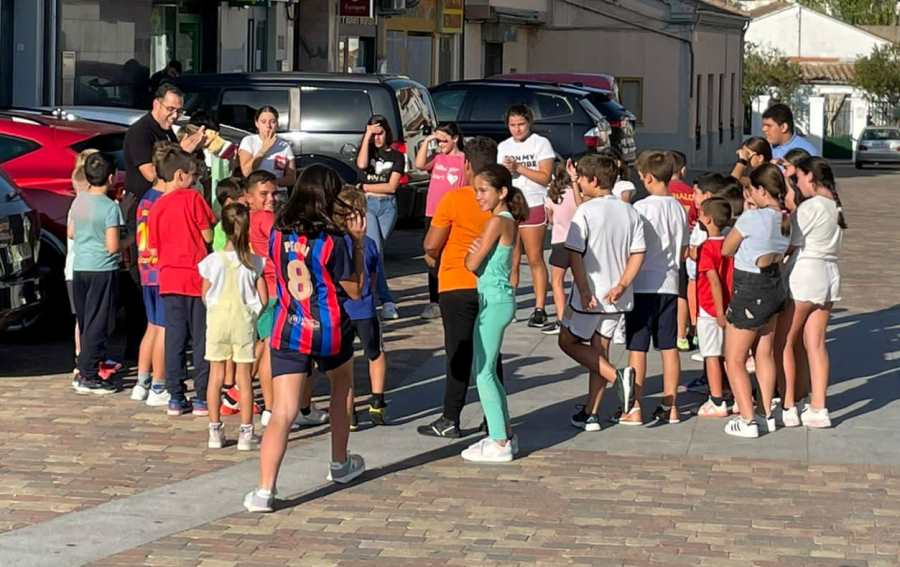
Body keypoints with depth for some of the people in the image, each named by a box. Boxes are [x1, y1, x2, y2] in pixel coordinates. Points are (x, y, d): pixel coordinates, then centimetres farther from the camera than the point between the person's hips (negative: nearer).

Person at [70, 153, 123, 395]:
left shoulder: (79, 201, 5)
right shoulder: (109, 207, -15)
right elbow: (113, 247, -17)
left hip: (79, 267, 7)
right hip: (102, 269, -7)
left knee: (85, 323, 16)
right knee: (98, 325, -1)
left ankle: (85, 371, 20)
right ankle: (89, 377, -2)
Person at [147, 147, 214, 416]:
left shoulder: (156, 208, 7)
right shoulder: (192, 198, -7)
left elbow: (154, 250, 10)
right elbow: (208, 236, -6)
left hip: (169, 278, 4)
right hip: (197, 277, -4)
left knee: (175, 338, 7)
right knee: (202, 339, 2)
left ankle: (176, 398, 8)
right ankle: (202, 398, 1)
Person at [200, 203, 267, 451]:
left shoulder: (213, 261, -9)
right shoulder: (255, 262, -9)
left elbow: (205, 296, 1)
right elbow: (263, 299, -6)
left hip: (217, 320, 0)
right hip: (244, 321, 0)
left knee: (216, 376, 9)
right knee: (244, 377, 5)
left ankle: (215, 431, 12)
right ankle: (246, 432, 6)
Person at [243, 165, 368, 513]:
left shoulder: (278, 233, 0)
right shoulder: (332, 241, -13)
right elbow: (355, 291, -4)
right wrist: (358, 242, -1)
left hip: (288, 331, 2)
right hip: (330, 331, -2)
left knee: (283, 412, -4)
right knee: (341, 389, 28)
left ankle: (264, 490, -18)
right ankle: (340, 464, 41)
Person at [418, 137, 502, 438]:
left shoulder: (454, 199, -14)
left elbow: (431, 245, -11)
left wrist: (434, 255, 10)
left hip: (458, 286, -4)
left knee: (459, 353, -1)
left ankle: (451, 419, 1)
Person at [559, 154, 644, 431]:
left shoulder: (586, 211, -13)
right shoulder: (630, 212, 5)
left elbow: (575, 255, -18)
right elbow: (638, 254, 1)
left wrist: (584, 291, -16)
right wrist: (621, 286, -4)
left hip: (590, 295, -6)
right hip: (616, 297, 6)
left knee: (569, 341, 12)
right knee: (600, 349, 15)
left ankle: (617, 375, -8)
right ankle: (591, 413, 15)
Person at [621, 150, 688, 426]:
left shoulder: (641, 208, -13)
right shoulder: (679, 208, 5)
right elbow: (683, 250, 12)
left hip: (643, 286, -5)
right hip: (669, 284, 5)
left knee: (637, 348, 0)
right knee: (669, 346, 9)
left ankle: (634, 409, 1)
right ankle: (670, 406, 13)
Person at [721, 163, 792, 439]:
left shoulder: (752, 218, -22)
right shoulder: (785, 219, 0)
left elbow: (726, 249, -9)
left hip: (750, 292, -8)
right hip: (774, 288, 8)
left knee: (734, 360, 3)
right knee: (764, 355, 19)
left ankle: (747, 421, 1)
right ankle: (767, 415, 26)